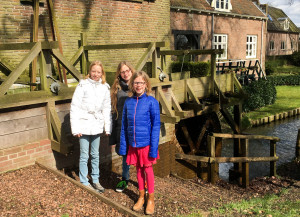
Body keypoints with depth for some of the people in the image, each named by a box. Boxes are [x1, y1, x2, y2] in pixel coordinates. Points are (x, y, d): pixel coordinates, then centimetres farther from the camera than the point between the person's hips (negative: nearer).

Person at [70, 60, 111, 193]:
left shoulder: (105, 87, 4)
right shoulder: (83, 85, -7)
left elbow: (107, 108, 9)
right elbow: (75, 107, -8)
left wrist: (108, 127, 6)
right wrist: (76, 128, -12)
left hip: (97, 125, 4)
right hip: (84, 124, -4)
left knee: (95, 155, 15)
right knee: (84, 155, 4)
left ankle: (95, 180, 28)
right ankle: (84, 182, 18)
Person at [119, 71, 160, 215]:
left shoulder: (151, 102, -11)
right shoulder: (128, 102, 1)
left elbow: (156, 126, -10)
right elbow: (124, 125, 6)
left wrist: (154, 148, -13)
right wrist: (123, 146, 5)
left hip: (146, 143, -3)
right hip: (133, 144, 4)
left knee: (147, 169, 10)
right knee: (138, 170, 16)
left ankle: (151, 199, 27)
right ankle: (141, 196, 33)